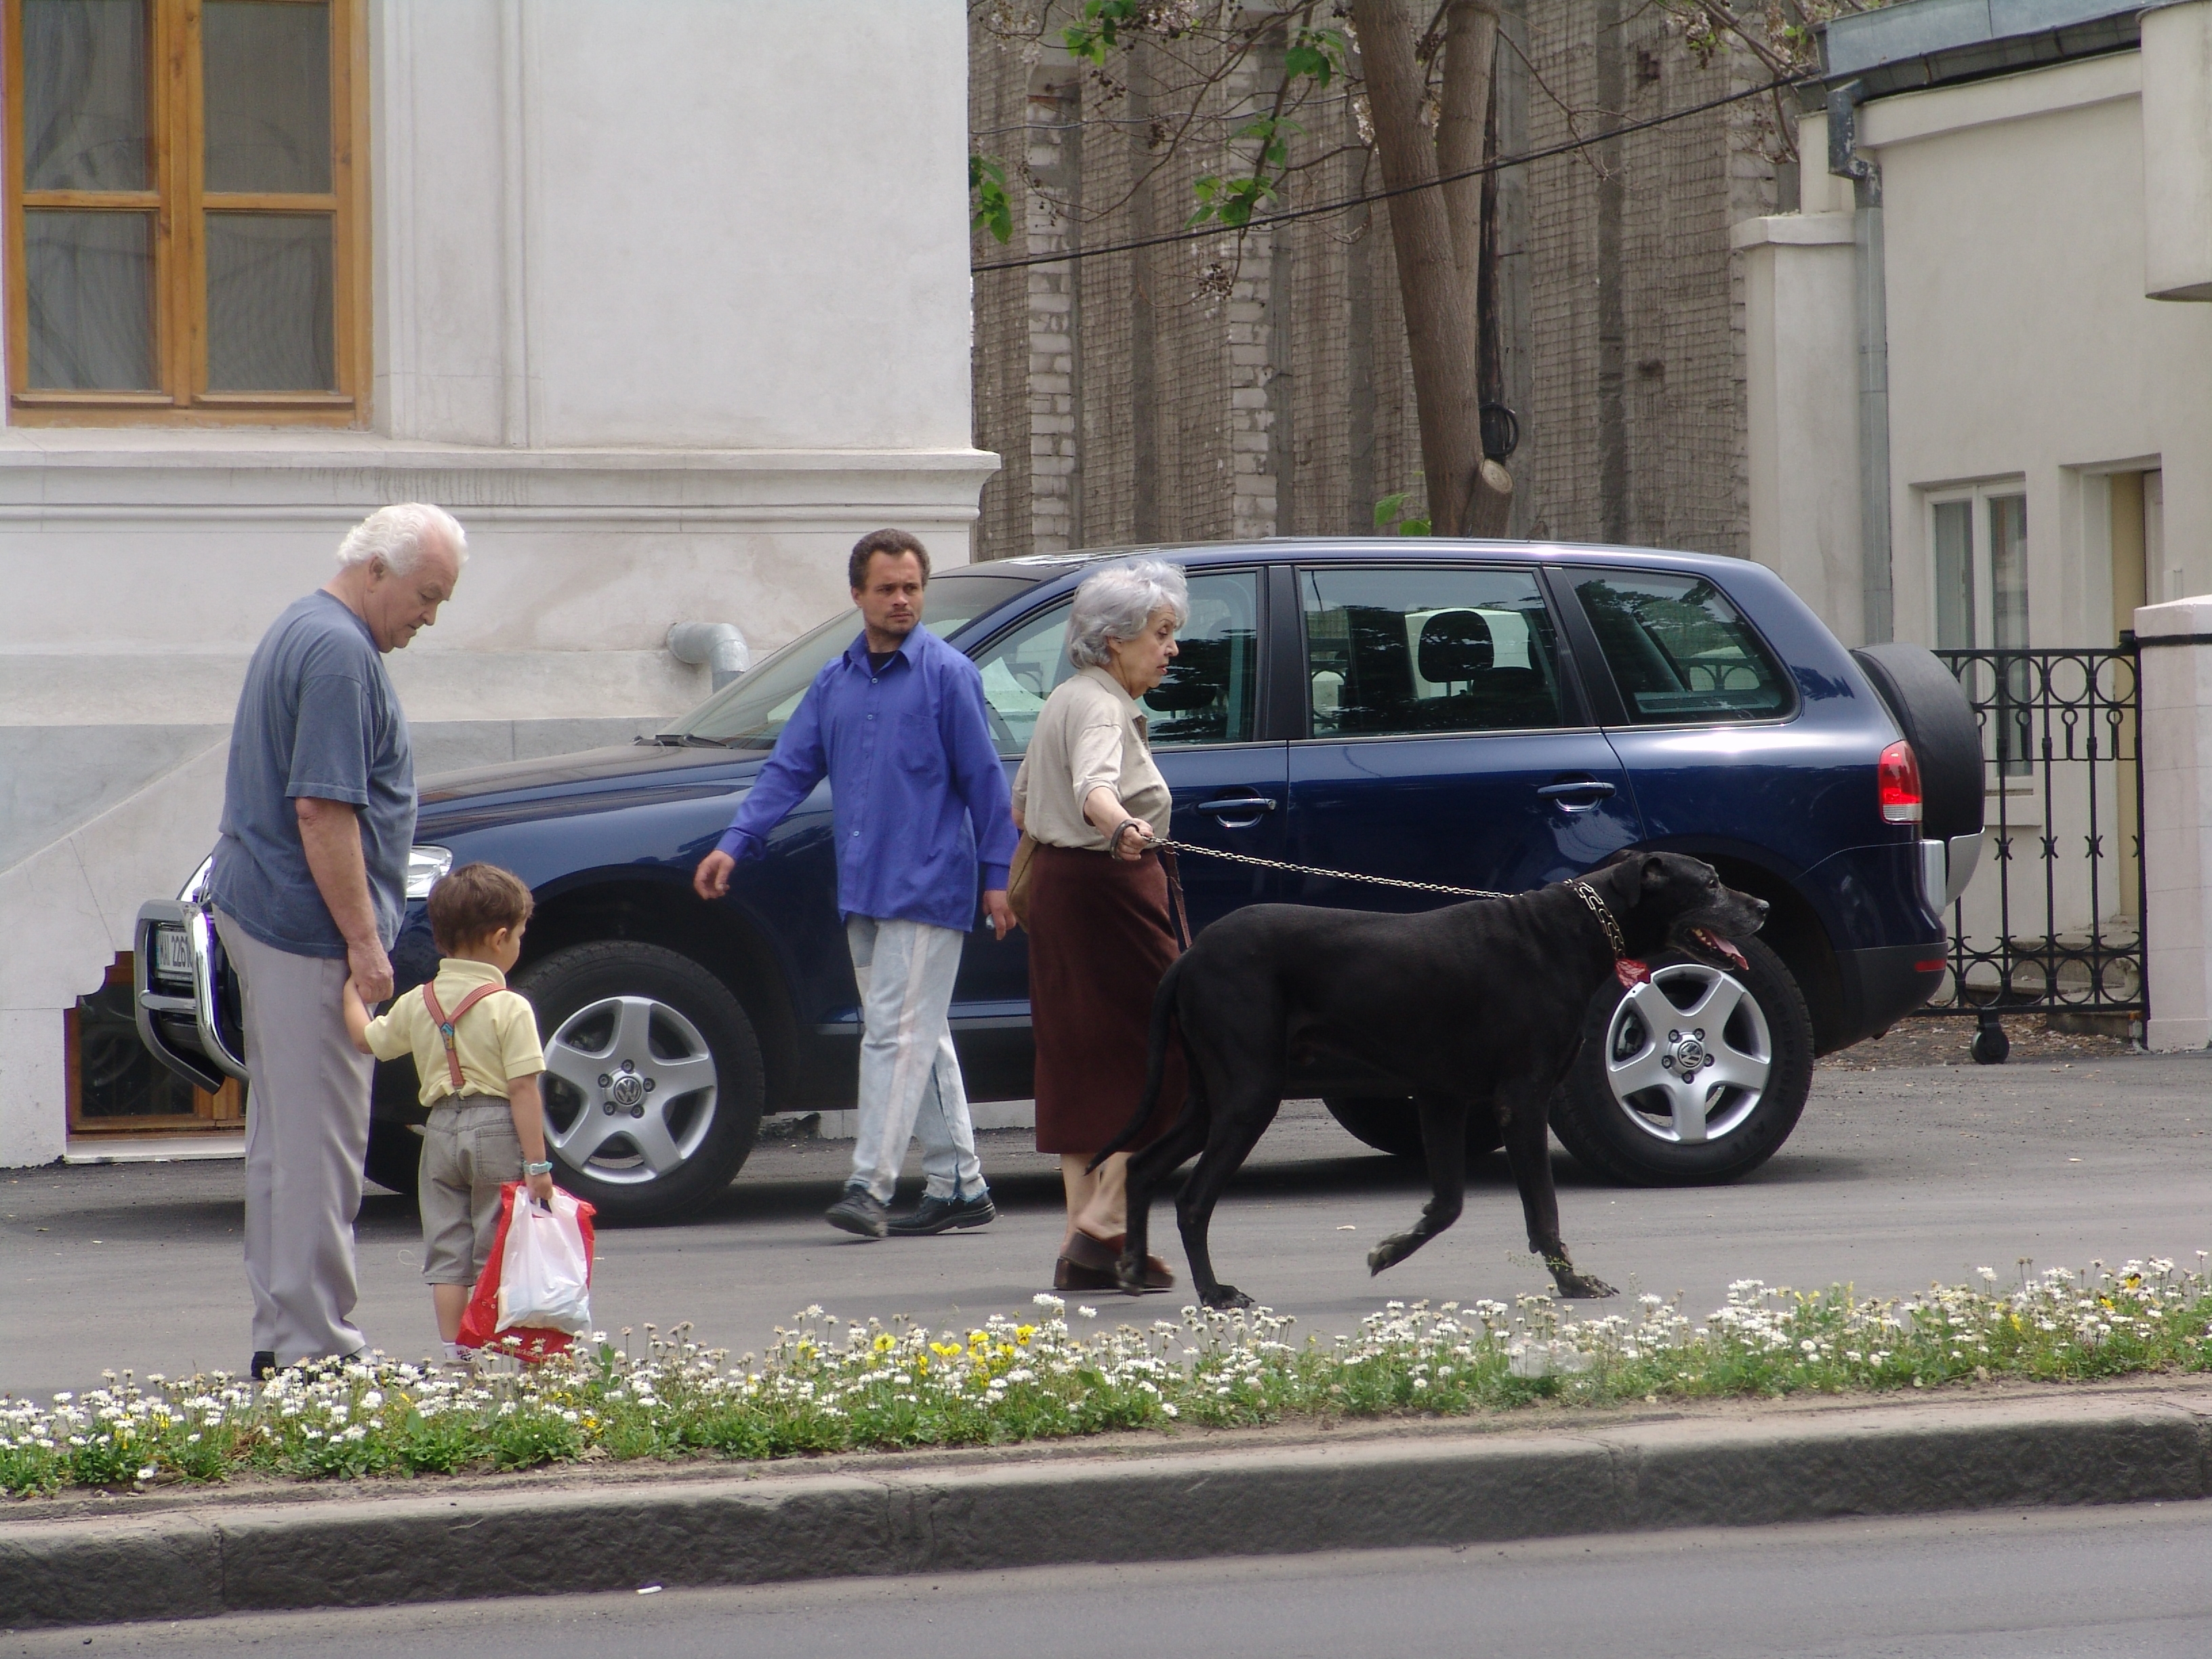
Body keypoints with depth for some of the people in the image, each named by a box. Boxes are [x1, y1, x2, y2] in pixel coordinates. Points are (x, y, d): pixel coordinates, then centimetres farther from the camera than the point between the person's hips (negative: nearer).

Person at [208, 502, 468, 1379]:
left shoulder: (302, 630, 16)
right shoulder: (339, 653, -17)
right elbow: (323, 811, -23)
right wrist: (364, 940, -20)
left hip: (257, 912, 11)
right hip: (307, 926, -11)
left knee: (283, 1135, 13)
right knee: (318, 1142, -8)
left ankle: (280, 1335, 17)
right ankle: (315, 1345, -6)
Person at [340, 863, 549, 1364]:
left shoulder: (417, 1005, 4)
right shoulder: (510, 1008, -11)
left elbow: (367, 1039, 17)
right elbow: (523, 1089, -14)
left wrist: (352, 991, 33)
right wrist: (536, 1163, -13)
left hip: (441, 1130, 4)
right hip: (496, 1131, -4)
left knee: (446, 1250, 10)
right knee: (495, 1250, 2)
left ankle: (454, 1350, 9)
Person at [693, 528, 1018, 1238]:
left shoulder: (947, 674, -4)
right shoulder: (835, 682, 13)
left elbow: (983, 779, -4)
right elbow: (788, 771, 13)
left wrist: (999, 873, -7)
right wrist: (734, 845, 2)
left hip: (926, 887, -7)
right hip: (862, 889, 7)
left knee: (896, 1032, -11)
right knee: (920, 1037, 10)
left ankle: (869, 1185, -14)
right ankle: (959, 1185, 16)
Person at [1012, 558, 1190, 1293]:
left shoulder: (1065, 699, 15)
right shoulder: (1100, 708, -15)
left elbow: (1022, 801, 27)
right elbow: (1093, 784, -37)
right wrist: (1121, 827, -57)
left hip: (1059, 879, 10)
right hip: (1110, 889, -10)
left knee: (1083, 1064, 9)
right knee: (1159, 1047, -6)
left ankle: (1083, 1246, 9)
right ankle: (1105, 1218, -12)